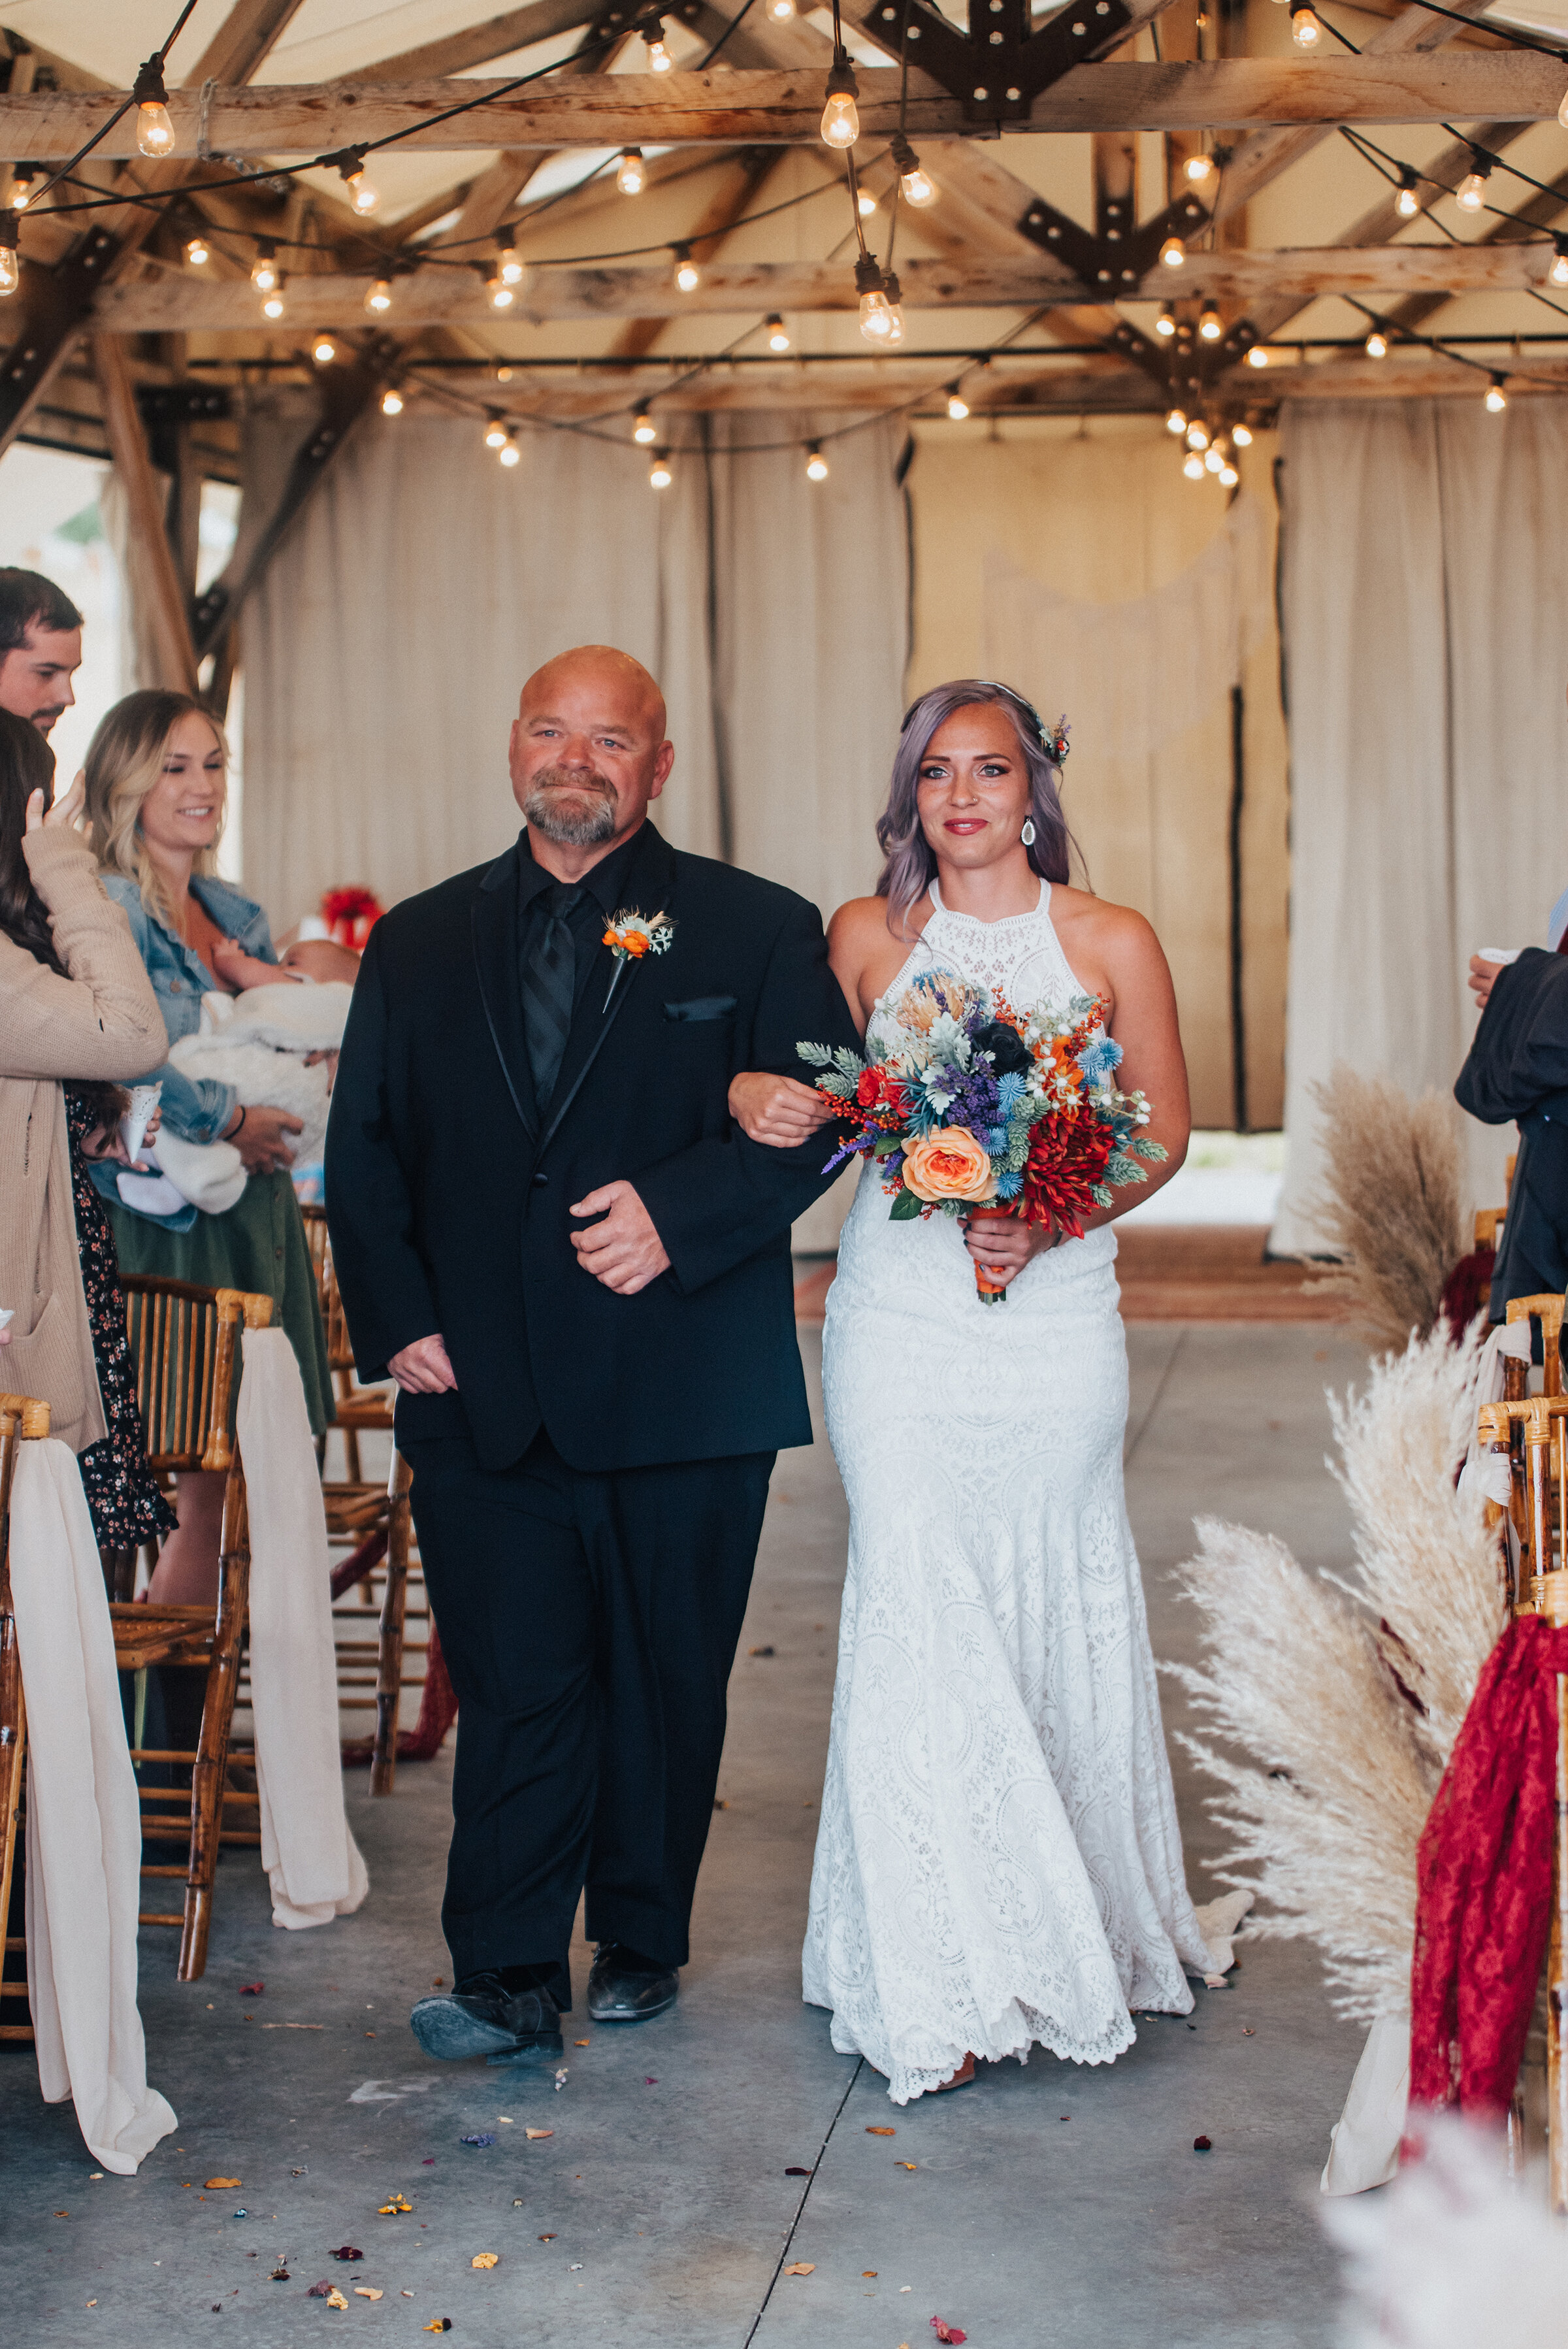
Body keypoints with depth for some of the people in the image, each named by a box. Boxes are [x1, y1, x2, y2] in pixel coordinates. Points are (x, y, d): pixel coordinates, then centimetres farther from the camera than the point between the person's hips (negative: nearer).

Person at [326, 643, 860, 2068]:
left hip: (683, 1396, -1)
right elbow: (364, 1154, 13)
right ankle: (510, 1980, 3)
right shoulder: (420, 945, 13)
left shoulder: (756, 932, 4)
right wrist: (397, 1321, 0)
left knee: (665, 1685, 9)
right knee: (511, 1691, -2)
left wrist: (680, 1213, -17)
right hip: (482, 1398, 1)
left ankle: (642, 1940, 26)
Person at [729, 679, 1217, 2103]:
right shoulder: (866, 937, 5)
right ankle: (943, 1977, 3)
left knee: (1051, 1615, 6)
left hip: (1055, 1309, 0)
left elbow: (1164, 1132, 4)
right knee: (917, 1611, -4)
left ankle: (1074, 1934, 24)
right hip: (900, 1309, 0)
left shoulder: (1112, 943, 2)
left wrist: (1050, 1223, -12)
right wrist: (759, 1097, -13)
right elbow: (808, 1094, 12)